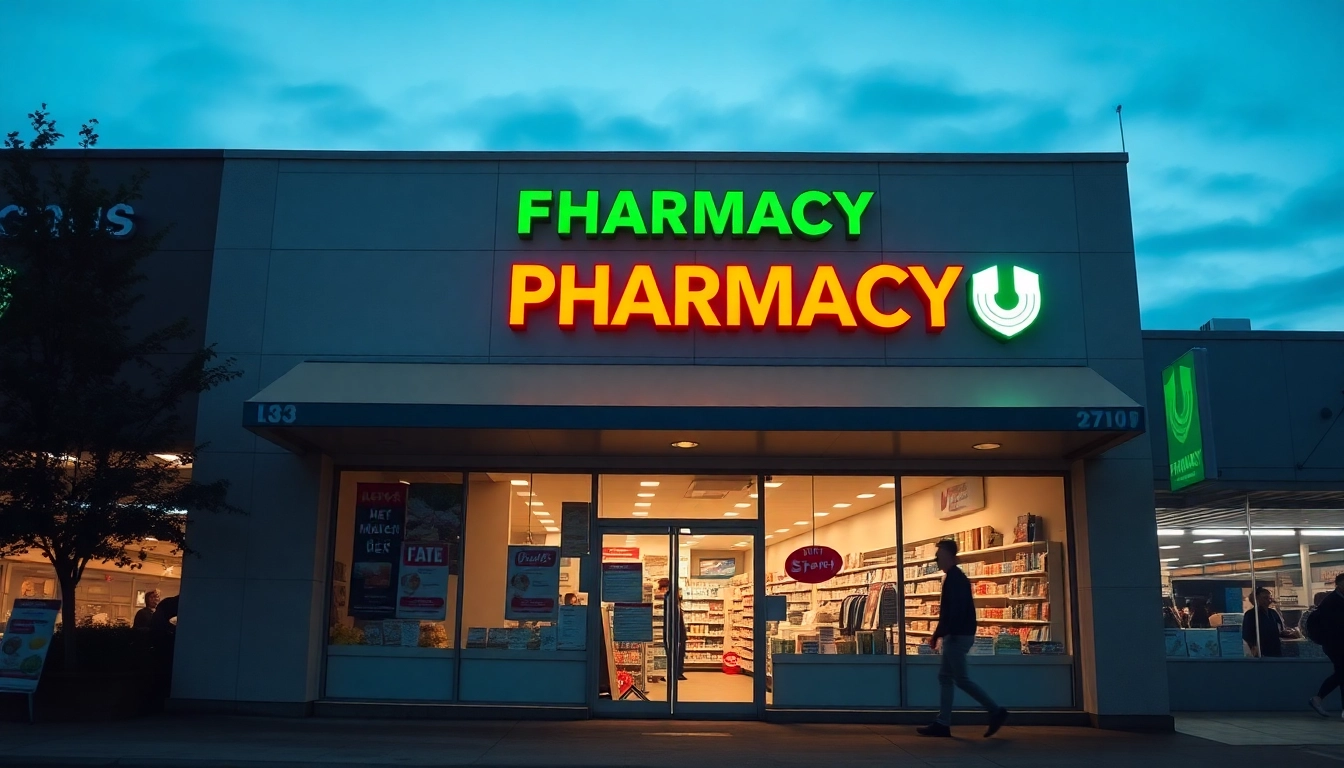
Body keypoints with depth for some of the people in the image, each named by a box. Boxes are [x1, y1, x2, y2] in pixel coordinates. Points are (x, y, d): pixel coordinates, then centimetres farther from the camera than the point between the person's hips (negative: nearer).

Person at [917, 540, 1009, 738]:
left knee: (961, 679, -5)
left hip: (957, 636, -11)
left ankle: (996, 711, 1)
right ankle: (943, 723, 8)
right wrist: (940, 634, 22)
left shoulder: (954, 578, -15)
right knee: (945, 677, 8)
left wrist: (938, 634, -20)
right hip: (957, 635, 11)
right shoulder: (956, 577, 17)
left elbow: (953, 611, -23)